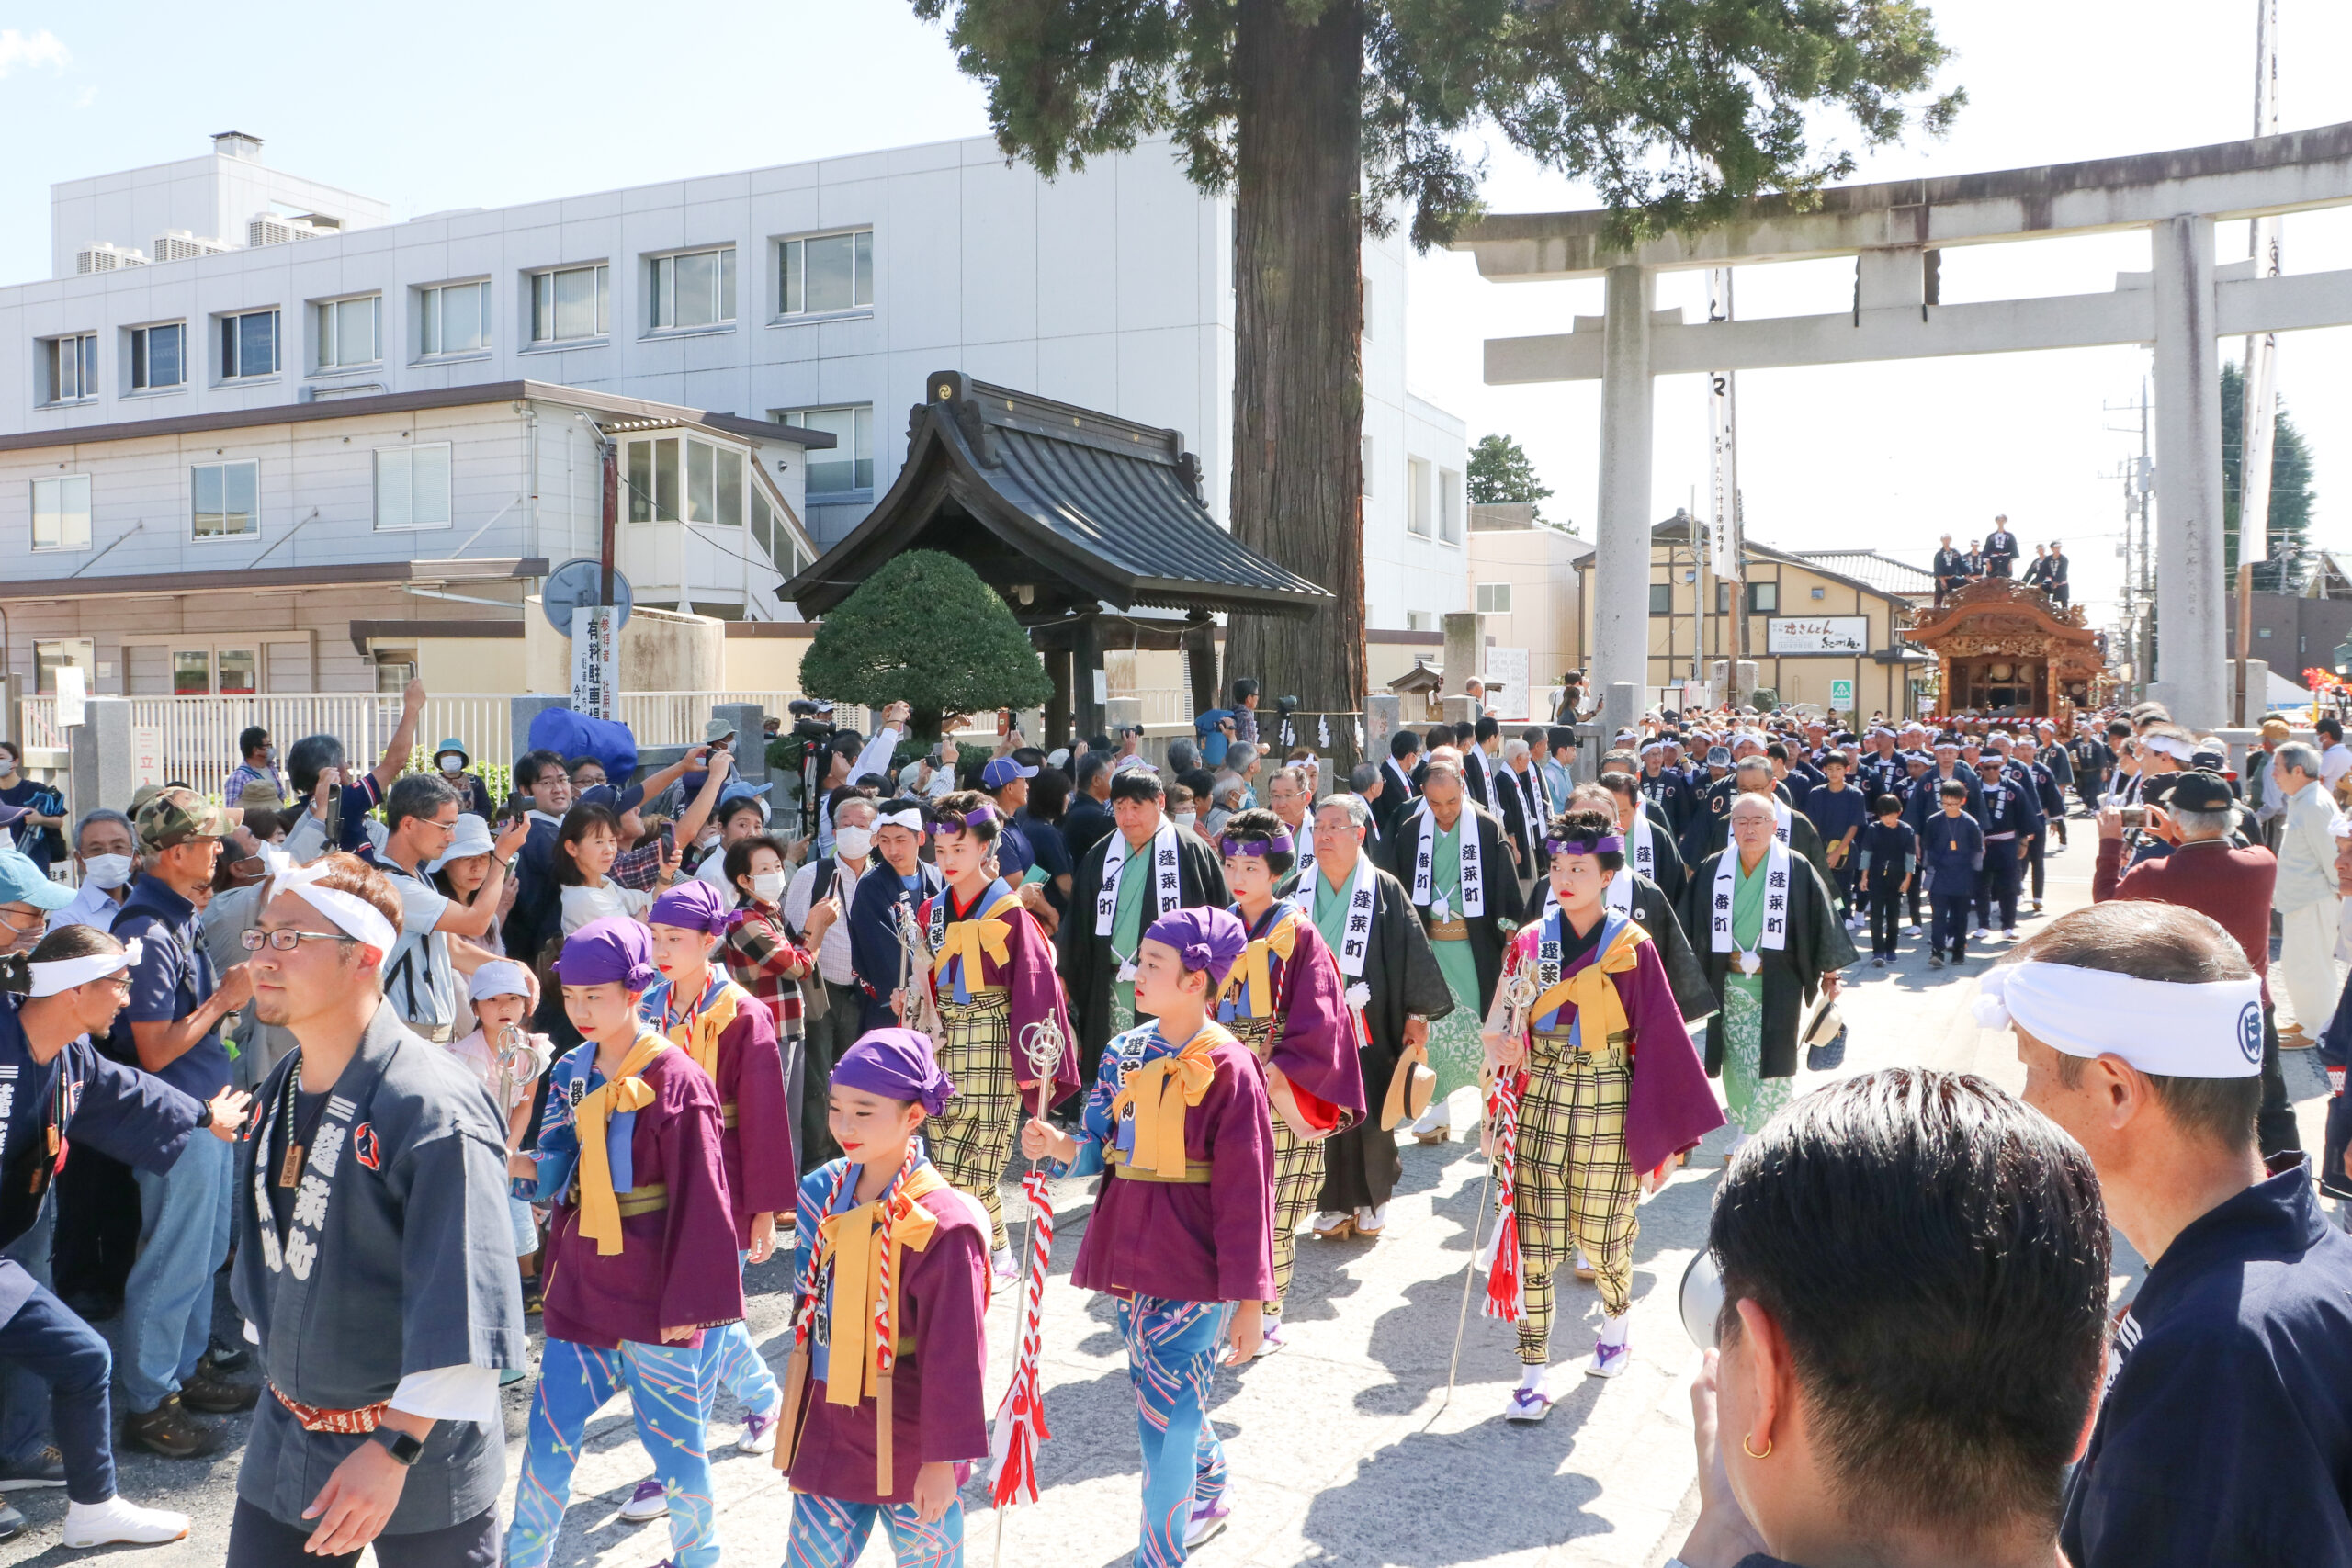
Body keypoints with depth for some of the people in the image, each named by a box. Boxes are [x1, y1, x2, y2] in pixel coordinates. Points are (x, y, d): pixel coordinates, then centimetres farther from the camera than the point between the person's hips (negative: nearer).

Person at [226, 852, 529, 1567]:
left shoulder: (434, 1107, -23)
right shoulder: (278, 1092, 4)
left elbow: (464, 1308, -25)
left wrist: (392, 1448, -24)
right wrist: (278, 1371, 15)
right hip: (285, 1441, 7)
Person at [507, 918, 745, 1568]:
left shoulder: (676, 1080, -15)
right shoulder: (572, 1072, 5)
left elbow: (700, 1203, -14)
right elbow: (564, 1185, 14)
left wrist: (688, 1302, -14)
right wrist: (557, 1271, 14)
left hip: (653, 1291, -5)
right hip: (581, 1286, 5)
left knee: (671, 1437, 8)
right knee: (550, 1434, 8)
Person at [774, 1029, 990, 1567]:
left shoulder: (943, 1223, -21)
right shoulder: (822, 1191, -1)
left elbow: (956, 1356, -17)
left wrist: (942, 1460, -14)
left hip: (905, 1443, -5)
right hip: (826, 1432, 6)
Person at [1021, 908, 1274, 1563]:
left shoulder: (1226, 1068, -15)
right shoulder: (1125, 1053, 4)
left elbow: (1245, 1191, -14)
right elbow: (1102, 1149, 7)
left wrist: (1249, 1299, -13)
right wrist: (1059, 1146, -15)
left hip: (1193, 1265, -7)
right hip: (1132, 1254, 7)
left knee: (1164, 1416, -6)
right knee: (1173, 1398, 23)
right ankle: (1210, 1499, 49)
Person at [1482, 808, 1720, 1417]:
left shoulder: (1631, 946, -4)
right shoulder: (1530, 941, 4)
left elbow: (1659, 1032, -2)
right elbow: (1501, 1024, 8)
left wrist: (1664, 1128, -3)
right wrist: (1499, 1045, -16)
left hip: (1606, 1100, -2)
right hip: (1539, 1098, 2)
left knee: (1601, 1231, 8)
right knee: (1534, 1236, -2)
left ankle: (1615, 1324, 41)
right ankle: (1533, 1376, 6)